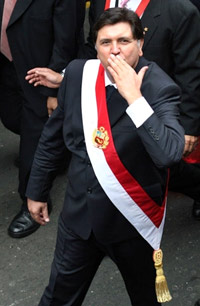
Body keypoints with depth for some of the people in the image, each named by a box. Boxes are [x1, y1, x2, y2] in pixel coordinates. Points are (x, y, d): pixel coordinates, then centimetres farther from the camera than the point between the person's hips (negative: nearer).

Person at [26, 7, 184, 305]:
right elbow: (52, 138, 6)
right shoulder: (78, 73, -5)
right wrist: (37, 191, 13)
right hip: (80, 211, 3)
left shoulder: (160, 89, -17)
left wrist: (134, 98, -31)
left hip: (133, 219, -2)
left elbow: (169, 153, -31)